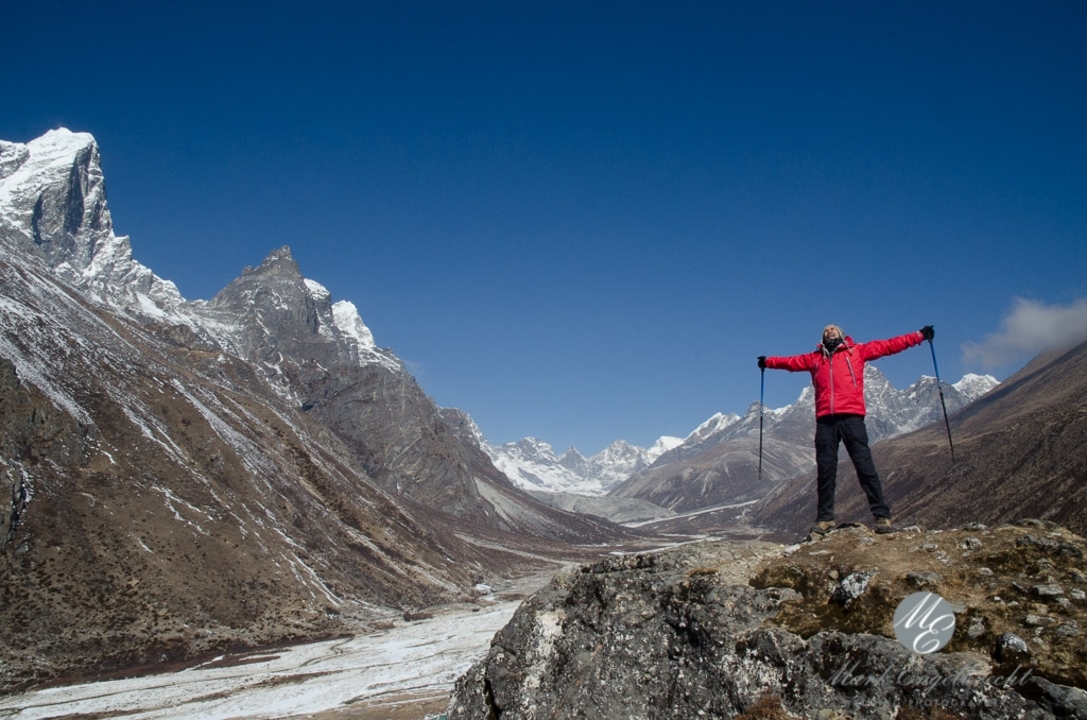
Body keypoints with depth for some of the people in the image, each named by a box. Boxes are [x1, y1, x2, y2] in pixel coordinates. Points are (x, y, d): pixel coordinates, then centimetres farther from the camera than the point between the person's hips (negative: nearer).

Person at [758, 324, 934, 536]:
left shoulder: (856, 351, 15)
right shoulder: (815, 358, 21)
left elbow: (889, 345, 13)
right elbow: (790, 362, 34)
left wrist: (920, 335, 11)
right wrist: (768, 361, 40)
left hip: (851, 417, -2)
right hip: (825, 420, 3)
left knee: (865, 466, -7)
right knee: (825, 470, 3)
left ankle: (882, 515, -6)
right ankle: (824, 518, 8)